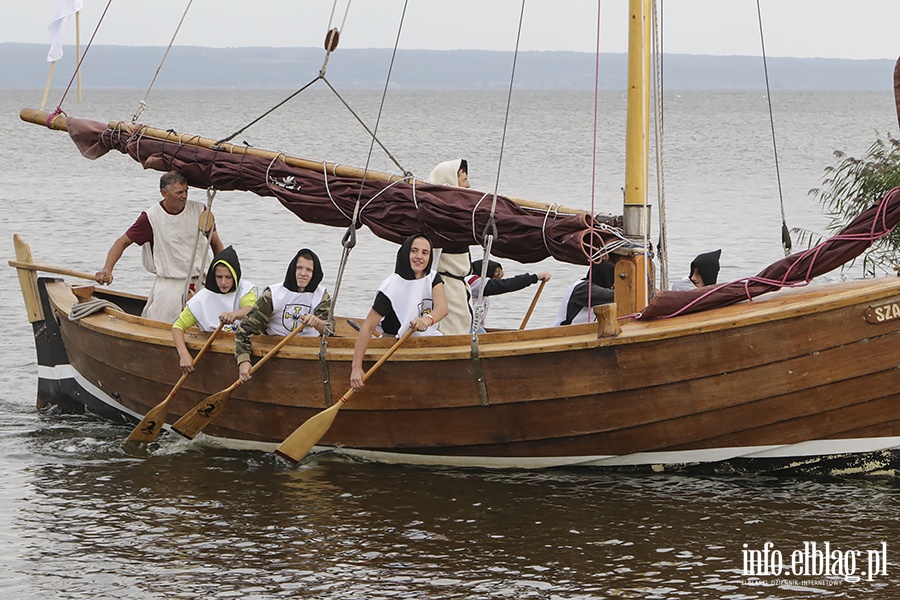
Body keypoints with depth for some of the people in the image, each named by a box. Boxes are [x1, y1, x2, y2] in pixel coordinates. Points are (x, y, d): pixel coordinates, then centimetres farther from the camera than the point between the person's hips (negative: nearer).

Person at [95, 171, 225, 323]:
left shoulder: (199, 210, 2)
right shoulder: (151, 217, -7)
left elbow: (216, 243, 11)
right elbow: (122, 242, -1)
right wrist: (107, 269, -16)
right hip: (168, 285, -3)